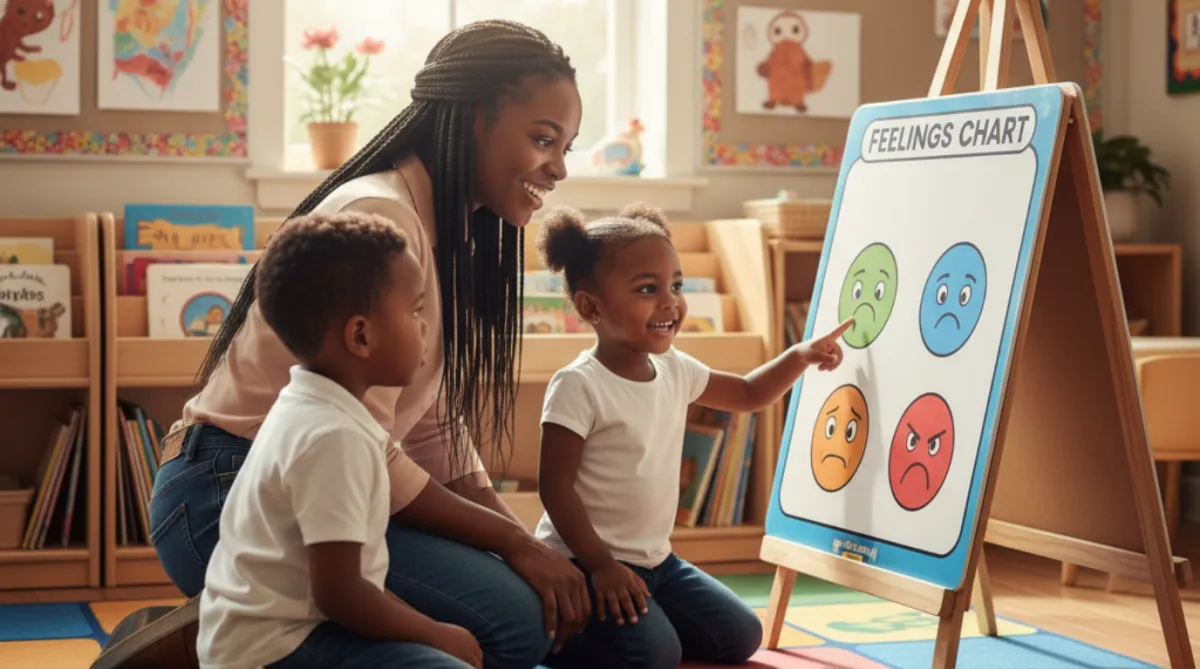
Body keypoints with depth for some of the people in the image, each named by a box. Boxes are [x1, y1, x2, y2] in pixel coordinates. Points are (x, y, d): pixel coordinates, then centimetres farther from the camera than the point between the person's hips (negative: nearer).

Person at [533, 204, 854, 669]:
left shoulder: (675, 370, 4)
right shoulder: (579, 385, -19)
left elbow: (748, 394, 20)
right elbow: (555, 484, -19)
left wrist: (800, 356, 6)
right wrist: (600, 564, -23)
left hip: (655, 559, 8)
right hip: (587, 563, -8)